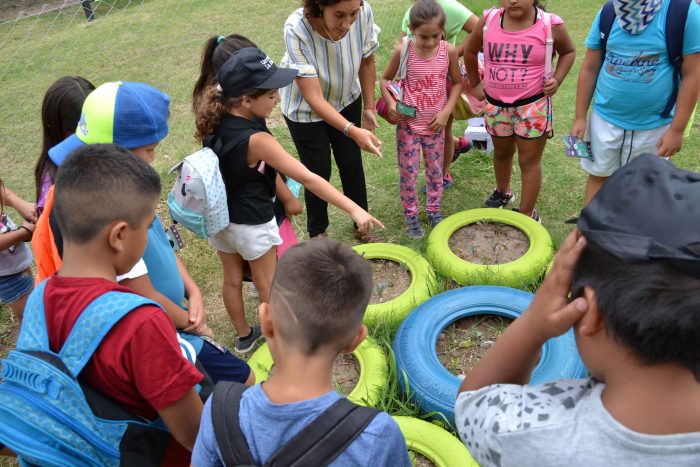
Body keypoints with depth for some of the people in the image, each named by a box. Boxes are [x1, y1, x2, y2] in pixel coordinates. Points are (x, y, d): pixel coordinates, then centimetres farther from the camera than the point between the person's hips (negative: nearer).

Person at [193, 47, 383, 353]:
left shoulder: (215, 122, -12)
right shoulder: (256, 140, -33)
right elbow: (307, 179, -34)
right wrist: (353, 209, -32)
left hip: (218, 217, 7)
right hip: (252, 224, -6)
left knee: (232, 279, 23)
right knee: (267, 285, 17)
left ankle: (244, 336, 44)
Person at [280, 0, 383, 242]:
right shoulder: (297, 29, -38)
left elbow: (367, 61, -7)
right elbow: (314, 98, -37)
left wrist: (369, 107, -2)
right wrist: (352, 131, -48)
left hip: (346, 99, 3)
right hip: (305, 109, -3)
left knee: (352, 165, 11)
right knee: (319, 172, 4)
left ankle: (360, 225, 35)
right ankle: (317, 233, 30)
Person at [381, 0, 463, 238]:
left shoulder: (449, 51, -11)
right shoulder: (403, 51, -15)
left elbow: (457, 82, 3)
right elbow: (385, 79, -1)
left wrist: (446, 111, -9)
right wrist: (390, 103, -19)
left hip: (436, 124, 2)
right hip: (408, 124, -2)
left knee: (435, 170, 16)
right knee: (408, 172, 7)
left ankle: (434, 210, 36)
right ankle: (410, 214, 26)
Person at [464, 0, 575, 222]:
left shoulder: (550, 25, -12)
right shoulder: (488, 20, -7)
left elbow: (568, 51, 6)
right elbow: (470, 51, 10)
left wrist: (557, 80, -8)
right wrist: (475, 83, 12)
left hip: (533, 106, -3)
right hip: (496, 105, 3)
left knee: (529, 161, 4)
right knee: (501, 153, 23)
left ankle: (527, 215, 17)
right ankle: (503, 192, 49)